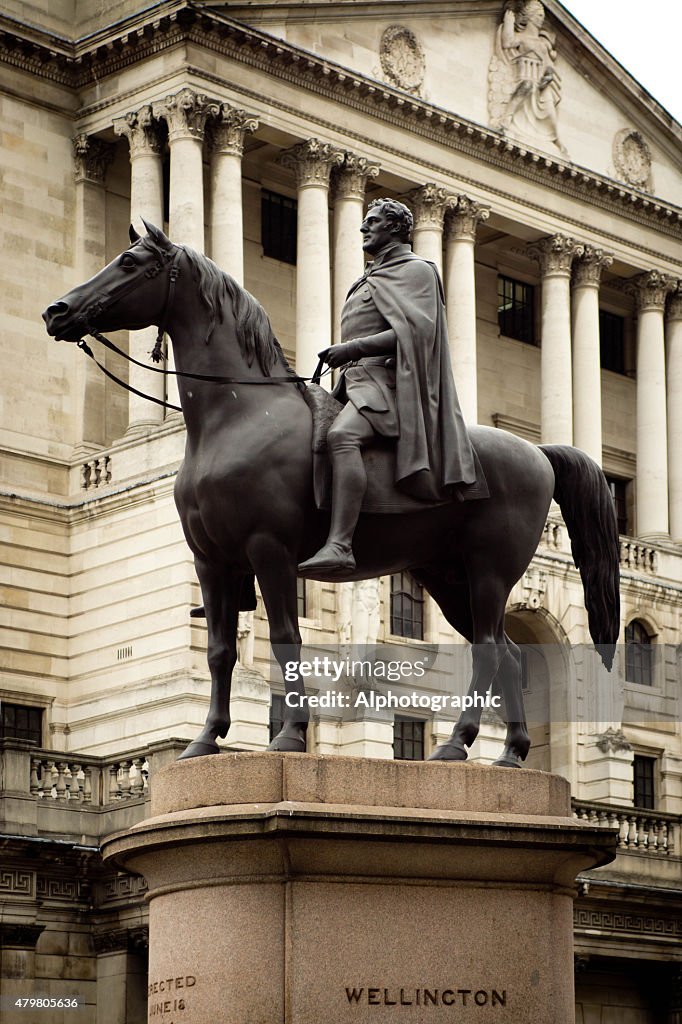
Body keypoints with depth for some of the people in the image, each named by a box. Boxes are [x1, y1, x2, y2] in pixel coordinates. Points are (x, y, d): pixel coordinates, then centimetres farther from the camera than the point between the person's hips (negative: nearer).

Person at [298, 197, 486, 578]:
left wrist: (353, 348, -20)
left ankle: (340, 546, -52)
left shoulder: (415, 269, 4)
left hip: (388, 378, -11)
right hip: (358, 381, 11)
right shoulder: (371, 280, 31)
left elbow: (412, 329, -12)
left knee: (342, 435, -37)